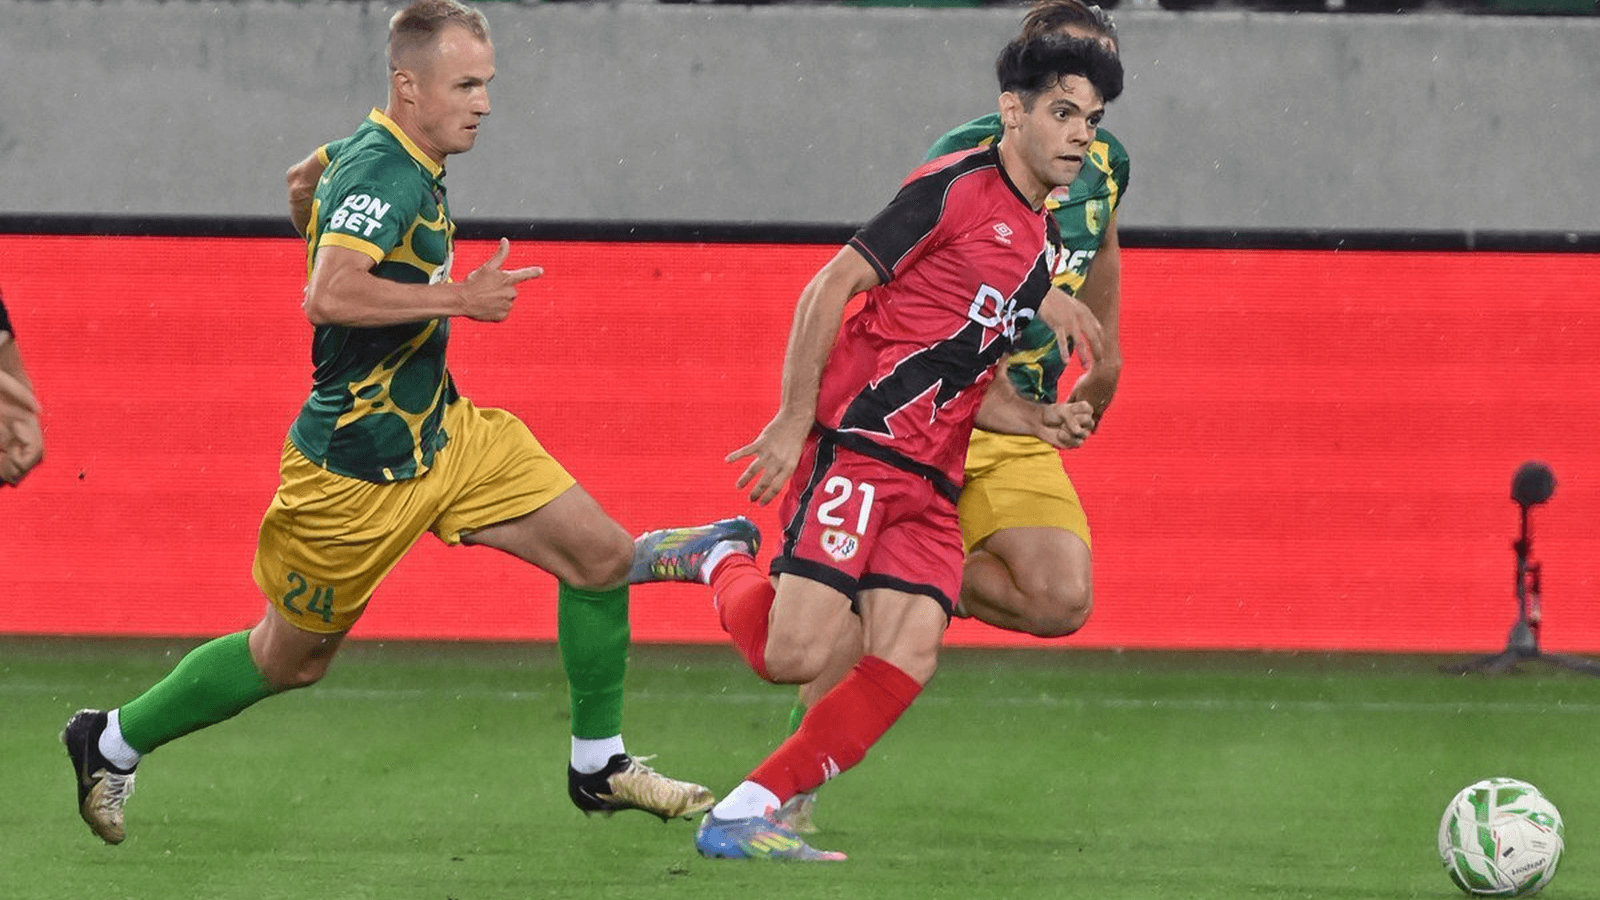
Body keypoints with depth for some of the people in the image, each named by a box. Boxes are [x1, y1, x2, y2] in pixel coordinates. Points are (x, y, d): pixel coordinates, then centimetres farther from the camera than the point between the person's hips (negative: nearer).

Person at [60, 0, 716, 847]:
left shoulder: (402, 165, 5)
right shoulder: (384, 175, -25)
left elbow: (308, 177, 27)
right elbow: (328, 296, -40)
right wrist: (461, 298, -32)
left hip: (441, 429, 9)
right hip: (359, 466, -9)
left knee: (604, 555, 1)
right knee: (290, 659, 8)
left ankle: (599, 764, 13)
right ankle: (113, 742, 28)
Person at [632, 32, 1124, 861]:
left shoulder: (1040, 244, 19)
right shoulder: (957, 189, -6)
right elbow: (829, 289, -10)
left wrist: (1038, 420, 7)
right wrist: (793, 421, -15)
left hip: (928, 480, 8)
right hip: (856, 444, -8)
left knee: (907, 662, -10)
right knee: (793, 655, -19)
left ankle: (738, 819, -6)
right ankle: (718, 559, 13)